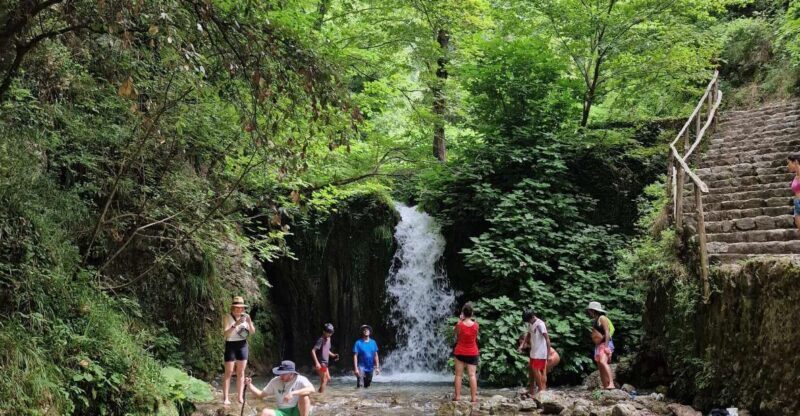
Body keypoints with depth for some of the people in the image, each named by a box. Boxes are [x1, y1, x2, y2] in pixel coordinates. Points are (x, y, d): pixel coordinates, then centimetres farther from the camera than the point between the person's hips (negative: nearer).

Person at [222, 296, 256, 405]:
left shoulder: (245, 316, 2)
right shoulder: (227, 317, -10)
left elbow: (252, 332, 1)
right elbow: (225, 334, -20)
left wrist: (249, 322, -18)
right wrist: (236, 324, -31)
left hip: (243, 345, 4)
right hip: (231, 345, -4)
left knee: (241, 372, 6)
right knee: (228, 372, -4)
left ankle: (240, 398, 10)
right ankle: (225, 398, -2)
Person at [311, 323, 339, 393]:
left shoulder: (328, 339, 10)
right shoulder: (321, 340, -18)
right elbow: (313, 351, -25)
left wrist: (333, 355, 6)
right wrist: (316, 362, -30)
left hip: (325, 363, 9)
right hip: (320, 364, -9)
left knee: (328, 379, 17)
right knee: (323, 381, -3)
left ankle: (320, 392, 26)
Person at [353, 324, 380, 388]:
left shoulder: (373, 342, 5)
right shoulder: (358, 343, -7)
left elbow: (376, 356, 9)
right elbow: (355, 356, -9)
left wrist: (377, 367, 4)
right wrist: (356, 368, -16)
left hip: (370, 368, 5)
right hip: (361, 367, -5)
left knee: (367, 386, 14)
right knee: (360, 385, -17)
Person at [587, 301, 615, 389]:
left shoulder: (602, 318, -5)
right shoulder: (594, 320, 21)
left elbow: (607, 332, -15)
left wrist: (606, 346, -22)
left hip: (605, 344, -10)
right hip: (598, 346, 10)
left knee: (603, 362, -30)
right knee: (601, 368, 6)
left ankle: (611, 384, -40)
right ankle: (605, 387, 7)